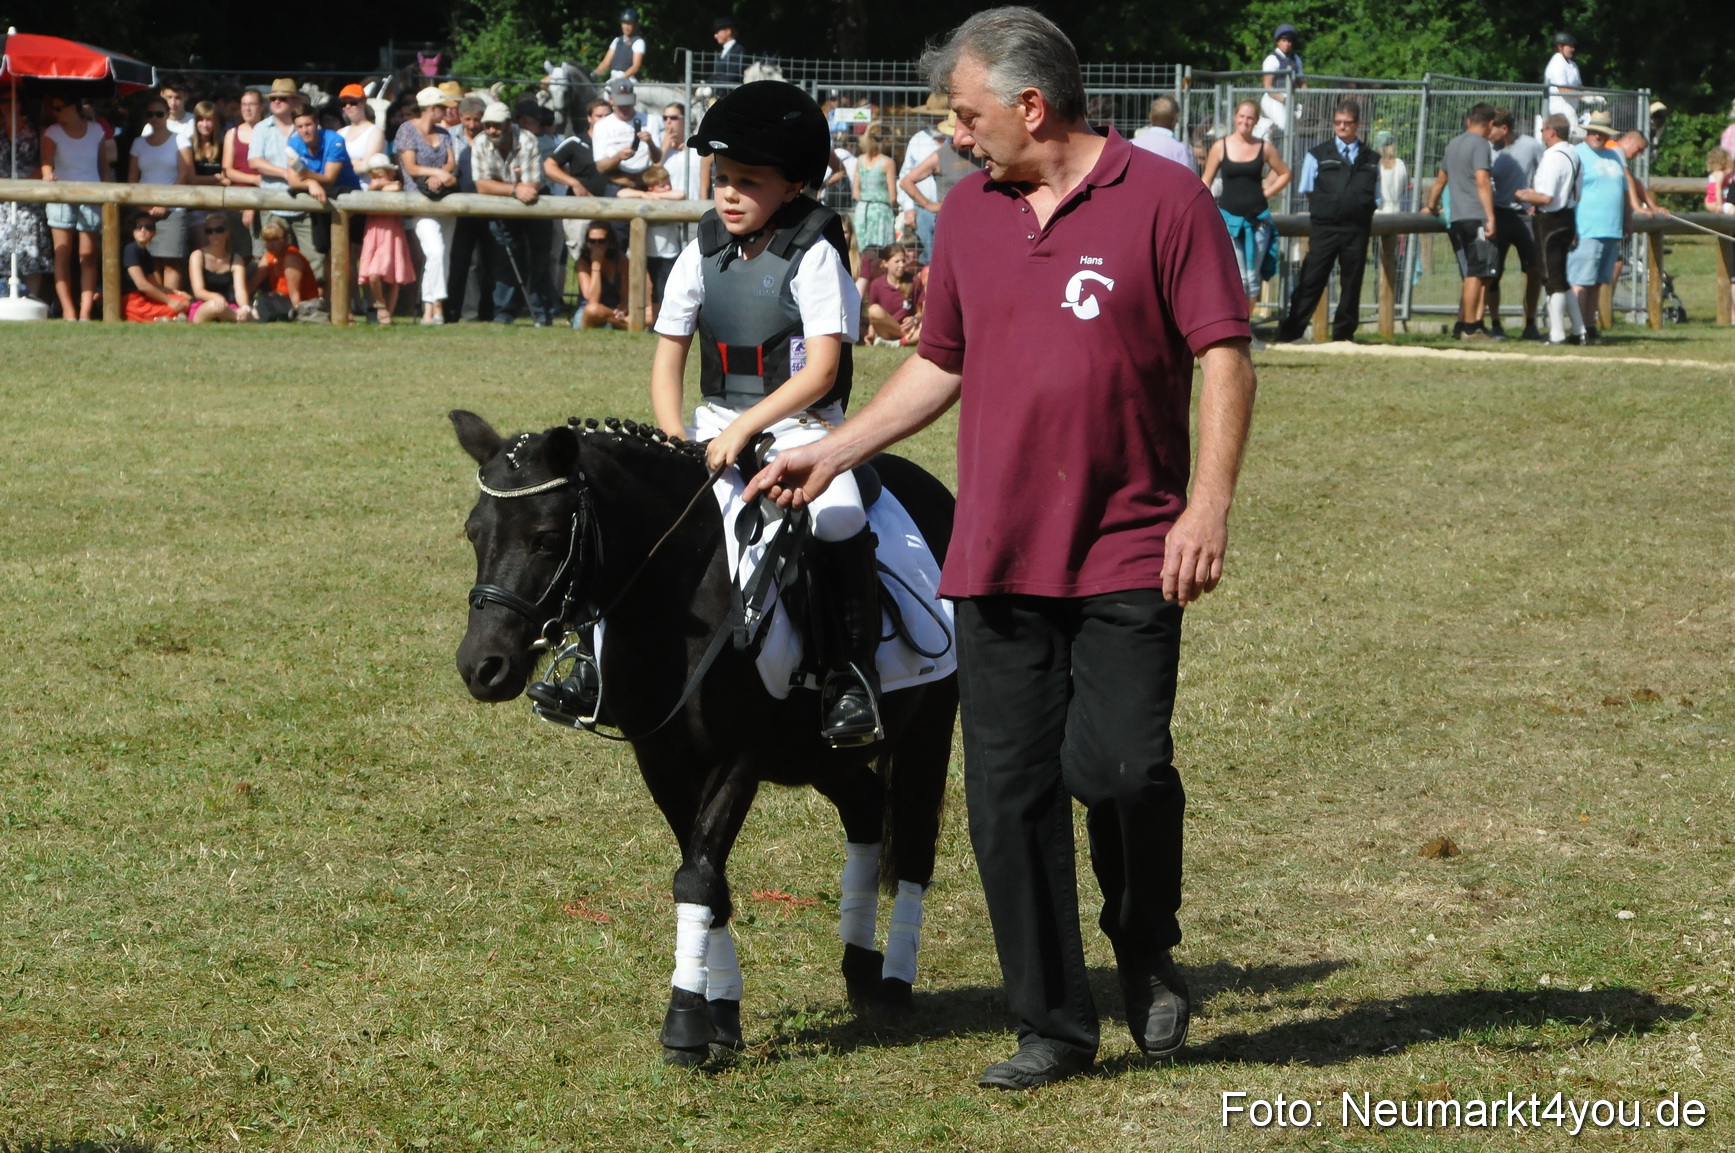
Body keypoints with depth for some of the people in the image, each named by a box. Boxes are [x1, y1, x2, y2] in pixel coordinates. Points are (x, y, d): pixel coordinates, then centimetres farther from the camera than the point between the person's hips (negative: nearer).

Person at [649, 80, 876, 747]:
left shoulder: (813, 258, -9)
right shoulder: (702, 258, 6)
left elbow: (819, 372, -16)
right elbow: (668, 355, 11)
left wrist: (746, 428, -23)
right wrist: (671, 433, -5)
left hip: (801, 425, -5)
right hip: (716, 424, 5)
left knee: (838, 519, -30)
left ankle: (851, 680, -19)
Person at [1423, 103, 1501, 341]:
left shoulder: (1453, 144, 19)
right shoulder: (1480, 144, -6)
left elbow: (1441, 179, 30)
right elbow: (1482, 181, -17)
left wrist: (1431, 207, 44)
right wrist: (1490, 217, -20)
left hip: (1457, 218, 9)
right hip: (1476, 216, -9)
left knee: (1471, 275, 13)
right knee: (1477, 274, -8)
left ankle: (1462, 326, 11)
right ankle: (1470, 328, -10)